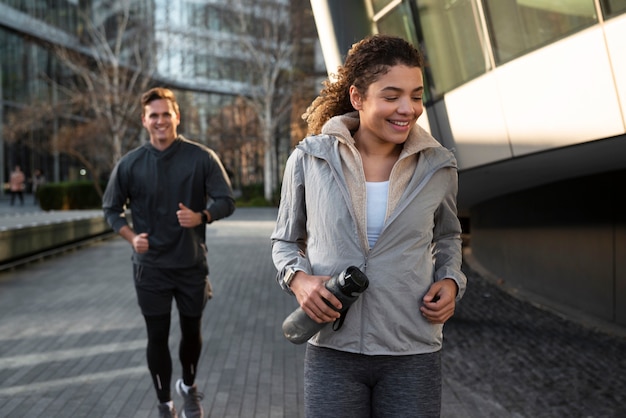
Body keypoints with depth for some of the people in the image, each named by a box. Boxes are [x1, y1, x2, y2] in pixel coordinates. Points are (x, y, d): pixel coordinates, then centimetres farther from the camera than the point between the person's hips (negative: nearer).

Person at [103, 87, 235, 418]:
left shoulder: (202, 158, -8)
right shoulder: (130, 164, -4)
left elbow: (226, 201, -8)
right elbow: (111, 208, 6)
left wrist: (201, 216, -29)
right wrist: (131, 237, -12)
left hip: (192, 264, 0)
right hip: (151, 267, 0)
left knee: (192, 331, 15)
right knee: (157, 337, 6)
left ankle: (189, 386, 43)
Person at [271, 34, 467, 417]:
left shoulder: (438, 166, -1)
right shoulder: (310, 159, -4)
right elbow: (285, 241, 9)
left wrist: (450, 281, -1)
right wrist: (298, 278, -11)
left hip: (413, 355, 1)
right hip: (332, 352, -1)